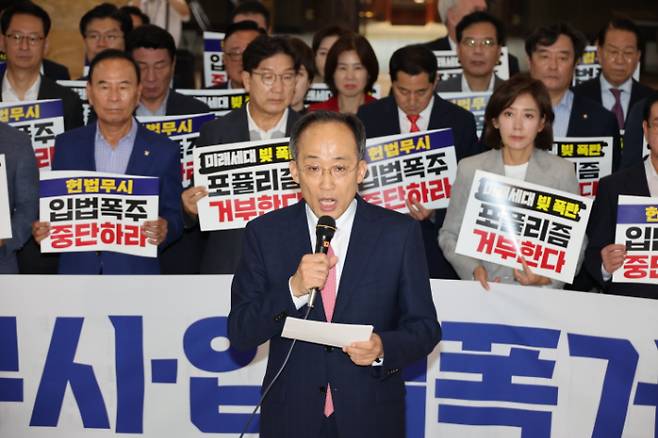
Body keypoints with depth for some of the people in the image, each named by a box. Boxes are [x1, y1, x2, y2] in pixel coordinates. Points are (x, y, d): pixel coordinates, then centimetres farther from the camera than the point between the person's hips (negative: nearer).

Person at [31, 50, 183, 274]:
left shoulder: (163, 151, 0)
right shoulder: (66, 145, 6)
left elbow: (173, 215, 2)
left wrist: (164, 231, -19)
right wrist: (43, 229, -10)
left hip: (135, 279, -1)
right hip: (77, 272, 2)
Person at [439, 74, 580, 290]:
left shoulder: (562, 172, 4)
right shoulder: (470, 169, 5)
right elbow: (449, 234, 10)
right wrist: (473, 269, -7)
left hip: (541, 295, 0)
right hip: (483, 290, 0)